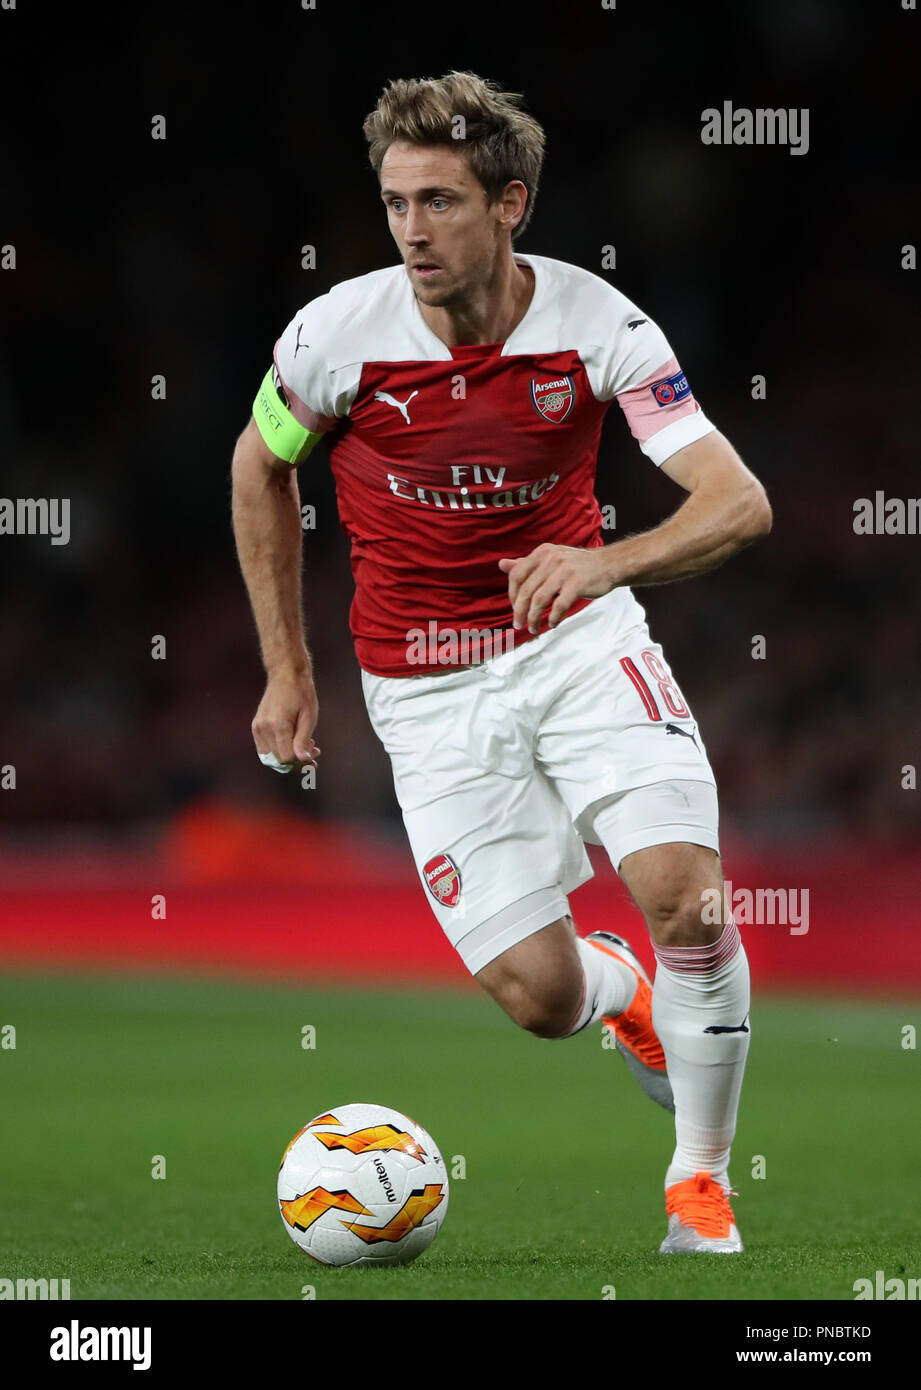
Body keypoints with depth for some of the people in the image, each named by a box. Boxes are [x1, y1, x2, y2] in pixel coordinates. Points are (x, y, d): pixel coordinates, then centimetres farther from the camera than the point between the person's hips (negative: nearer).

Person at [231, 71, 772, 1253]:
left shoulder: (597, 323, -16)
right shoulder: (338, 333, -14)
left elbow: (739, 503, -20)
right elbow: (260, 468, 7)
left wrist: (607, 563, -40)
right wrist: (286, 668, 7)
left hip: (578, 637, 0)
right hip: (427, 688, 0)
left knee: (684, 890, -21)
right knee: (537, 997, -8)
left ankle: (700, 1179, 2)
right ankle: (618, 985, 31)